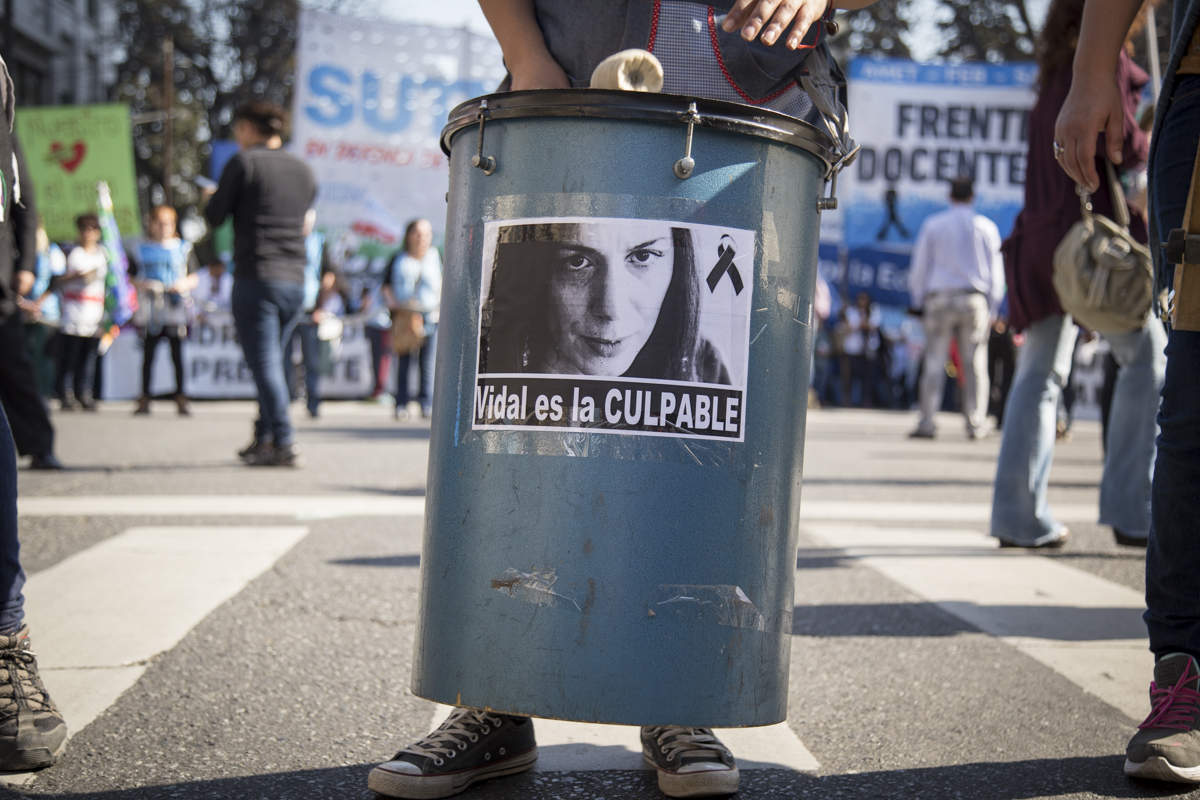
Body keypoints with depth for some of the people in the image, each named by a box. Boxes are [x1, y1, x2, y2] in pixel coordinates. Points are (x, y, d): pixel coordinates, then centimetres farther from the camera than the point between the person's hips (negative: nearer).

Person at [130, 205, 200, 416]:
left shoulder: (183, 248, 9)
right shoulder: (142, 249, 9)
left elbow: (195, 276, 10)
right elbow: (131, 277, 10)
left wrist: (184, 284, -10)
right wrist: (142, 285, -9)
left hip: (176, 310, 0)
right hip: (150, 312, 1)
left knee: (177, 354, 0)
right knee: (148, 355, 3)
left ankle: (181, 397, 8)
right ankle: (145, 397, 10)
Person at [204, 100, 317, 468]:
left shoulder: (244, 162, -4)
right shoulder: (303, 169, 13)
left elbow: (214, 216, -1)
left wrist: (211, 199, 21)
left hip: (255, 277, -6)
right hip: (295, 280, 6)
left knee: (264, 363, -6)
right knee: (271, 360, 17)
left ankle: (284, 444, -13)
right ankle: (264, 437, 22)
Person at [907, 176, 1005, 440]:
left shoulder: (932, 225, 4)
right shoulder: (986, 227, 7)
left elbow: (919, 267, 6)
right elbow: (996, 272, 10)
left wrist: (918, 300, 17)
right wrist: (991, 309, 17)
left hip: (939, 299, -1)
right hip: (975, 299, 1)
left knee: (934, 363, -2)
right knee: (975, 364, 3)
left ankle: (927, 422, -7)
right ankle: (976, 424, 3)